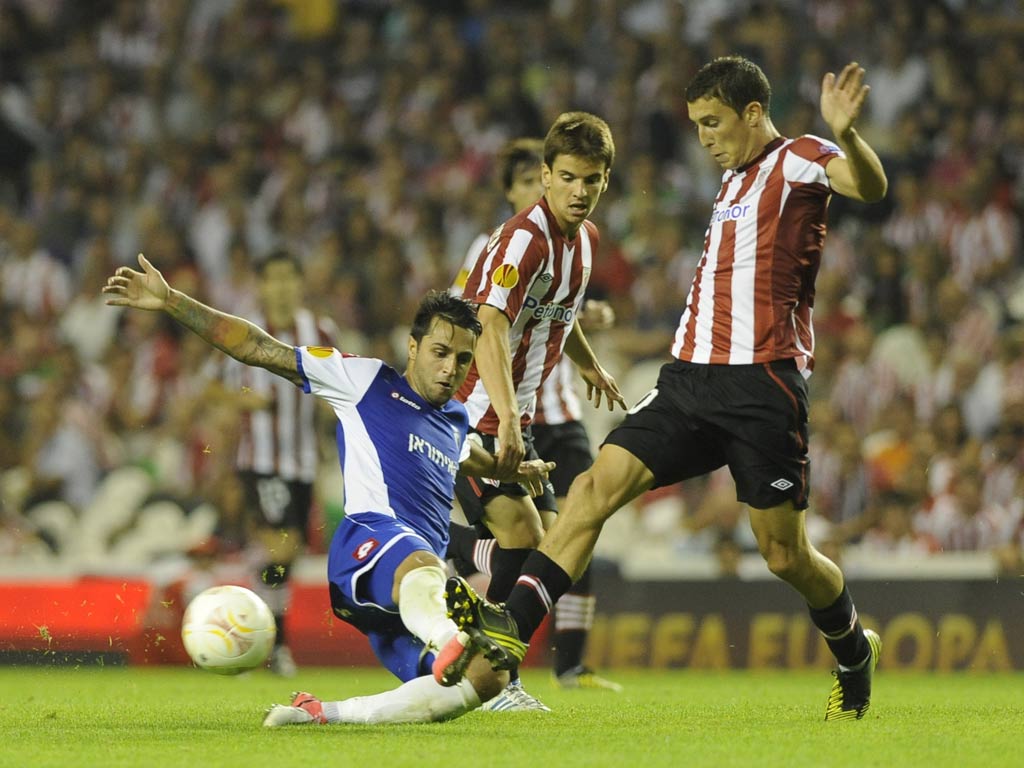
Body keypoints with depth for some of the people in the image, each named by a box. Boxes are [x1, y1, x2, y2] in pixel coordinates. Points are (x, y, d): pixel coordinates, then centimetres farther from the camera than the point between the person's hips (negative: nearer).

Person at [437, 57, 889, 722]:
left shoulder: (799, 161, -3)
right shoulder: (735, 178, 22)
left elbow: (870, 186, -25)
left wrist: (846, 135, -47)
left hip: (762, 385, -7)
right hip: (690, 375, 7)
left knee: (785, 554, -1)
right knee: (599, 484, -10)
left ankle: (855, 651, 26)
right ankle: (512, 626, -19)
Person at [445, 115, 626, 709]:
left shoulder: (586, 237, 8)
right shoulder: (524, 239, -21)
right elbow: (491, 331, -34)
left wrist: (591, 366, 44)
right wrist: (508, 420, -45)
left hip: (514, 421, 10)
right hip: (473, 414, -10)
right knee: (522, 534, -21)